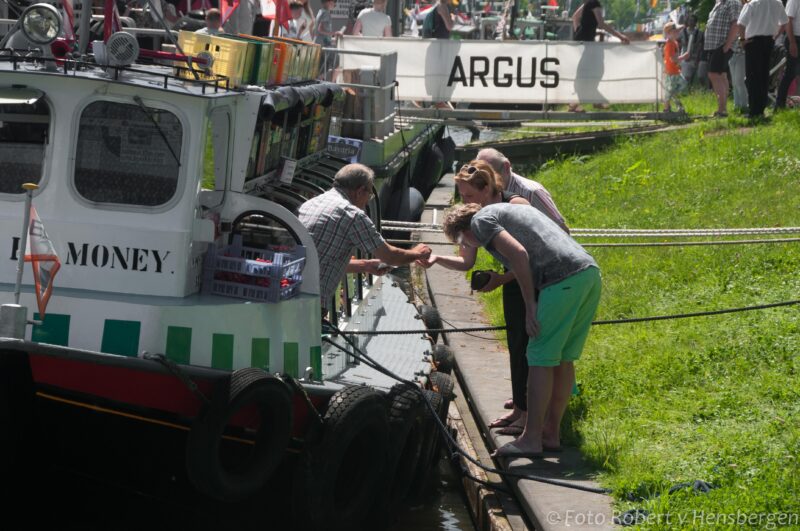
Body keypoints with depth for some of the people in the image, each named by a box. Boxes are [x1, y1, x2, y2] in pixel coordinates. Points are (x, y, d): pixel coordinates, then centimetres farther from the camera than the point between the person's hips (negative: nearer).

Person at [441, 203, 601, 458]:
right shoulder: (506, 209, 33)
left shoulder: (480, 219, 6)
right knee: (564, 359, 13)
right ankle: (551, 434, 18)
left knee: (541, 359, -4)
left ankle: (531, 438, -2)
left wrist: (530, 305, -7)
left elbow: (519, 253, -9)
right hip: (590, 271, 9)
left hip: (563, 280, -9)